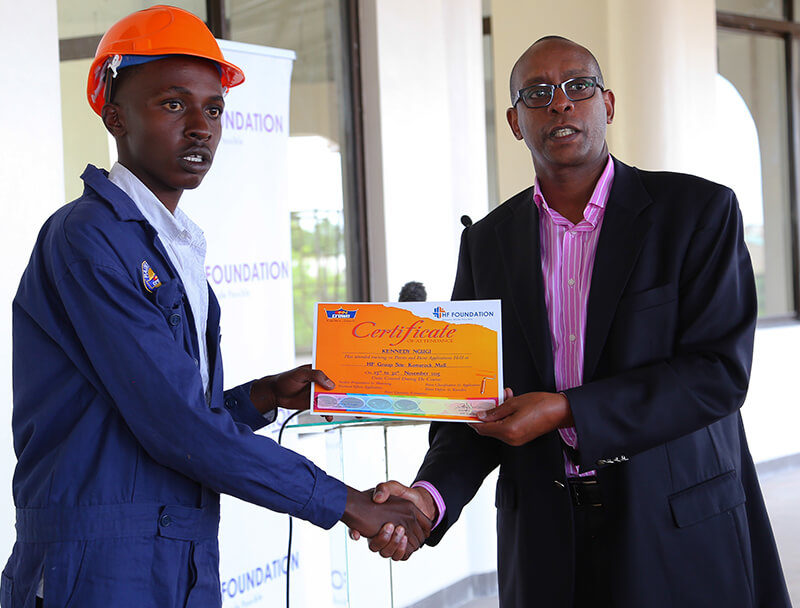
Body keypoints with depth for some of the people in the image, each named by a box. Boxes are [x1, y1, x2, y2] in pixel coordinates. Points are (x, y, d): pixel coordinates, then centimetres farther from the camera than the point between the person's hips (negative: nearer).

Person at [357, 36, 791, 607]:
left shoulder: (701, 211, -6)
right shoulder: (487, 241, 6)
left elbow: (719, 371, -14)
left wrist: (565, 411, -21)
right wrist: (430, 495, -15)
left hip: (685, 530, -3)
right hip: (546, 539, 3)